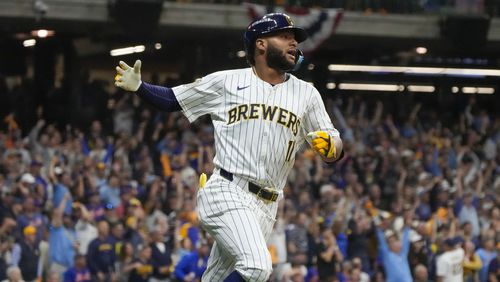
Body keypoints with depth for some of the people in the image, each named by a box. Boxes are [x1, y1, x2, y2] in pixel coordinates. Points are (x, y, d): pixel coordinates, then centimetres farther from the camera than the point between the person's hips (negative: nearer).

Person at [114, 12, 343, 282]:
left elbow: (335, 150, 14)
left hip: (265, 207, 5)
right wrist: (138, 86, -5)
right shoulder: (227, 82, 6)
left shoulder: (306, 94, 14)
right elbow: (172, 99, 14)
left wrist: (329, 146, -10)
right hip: (226, 192, -5)